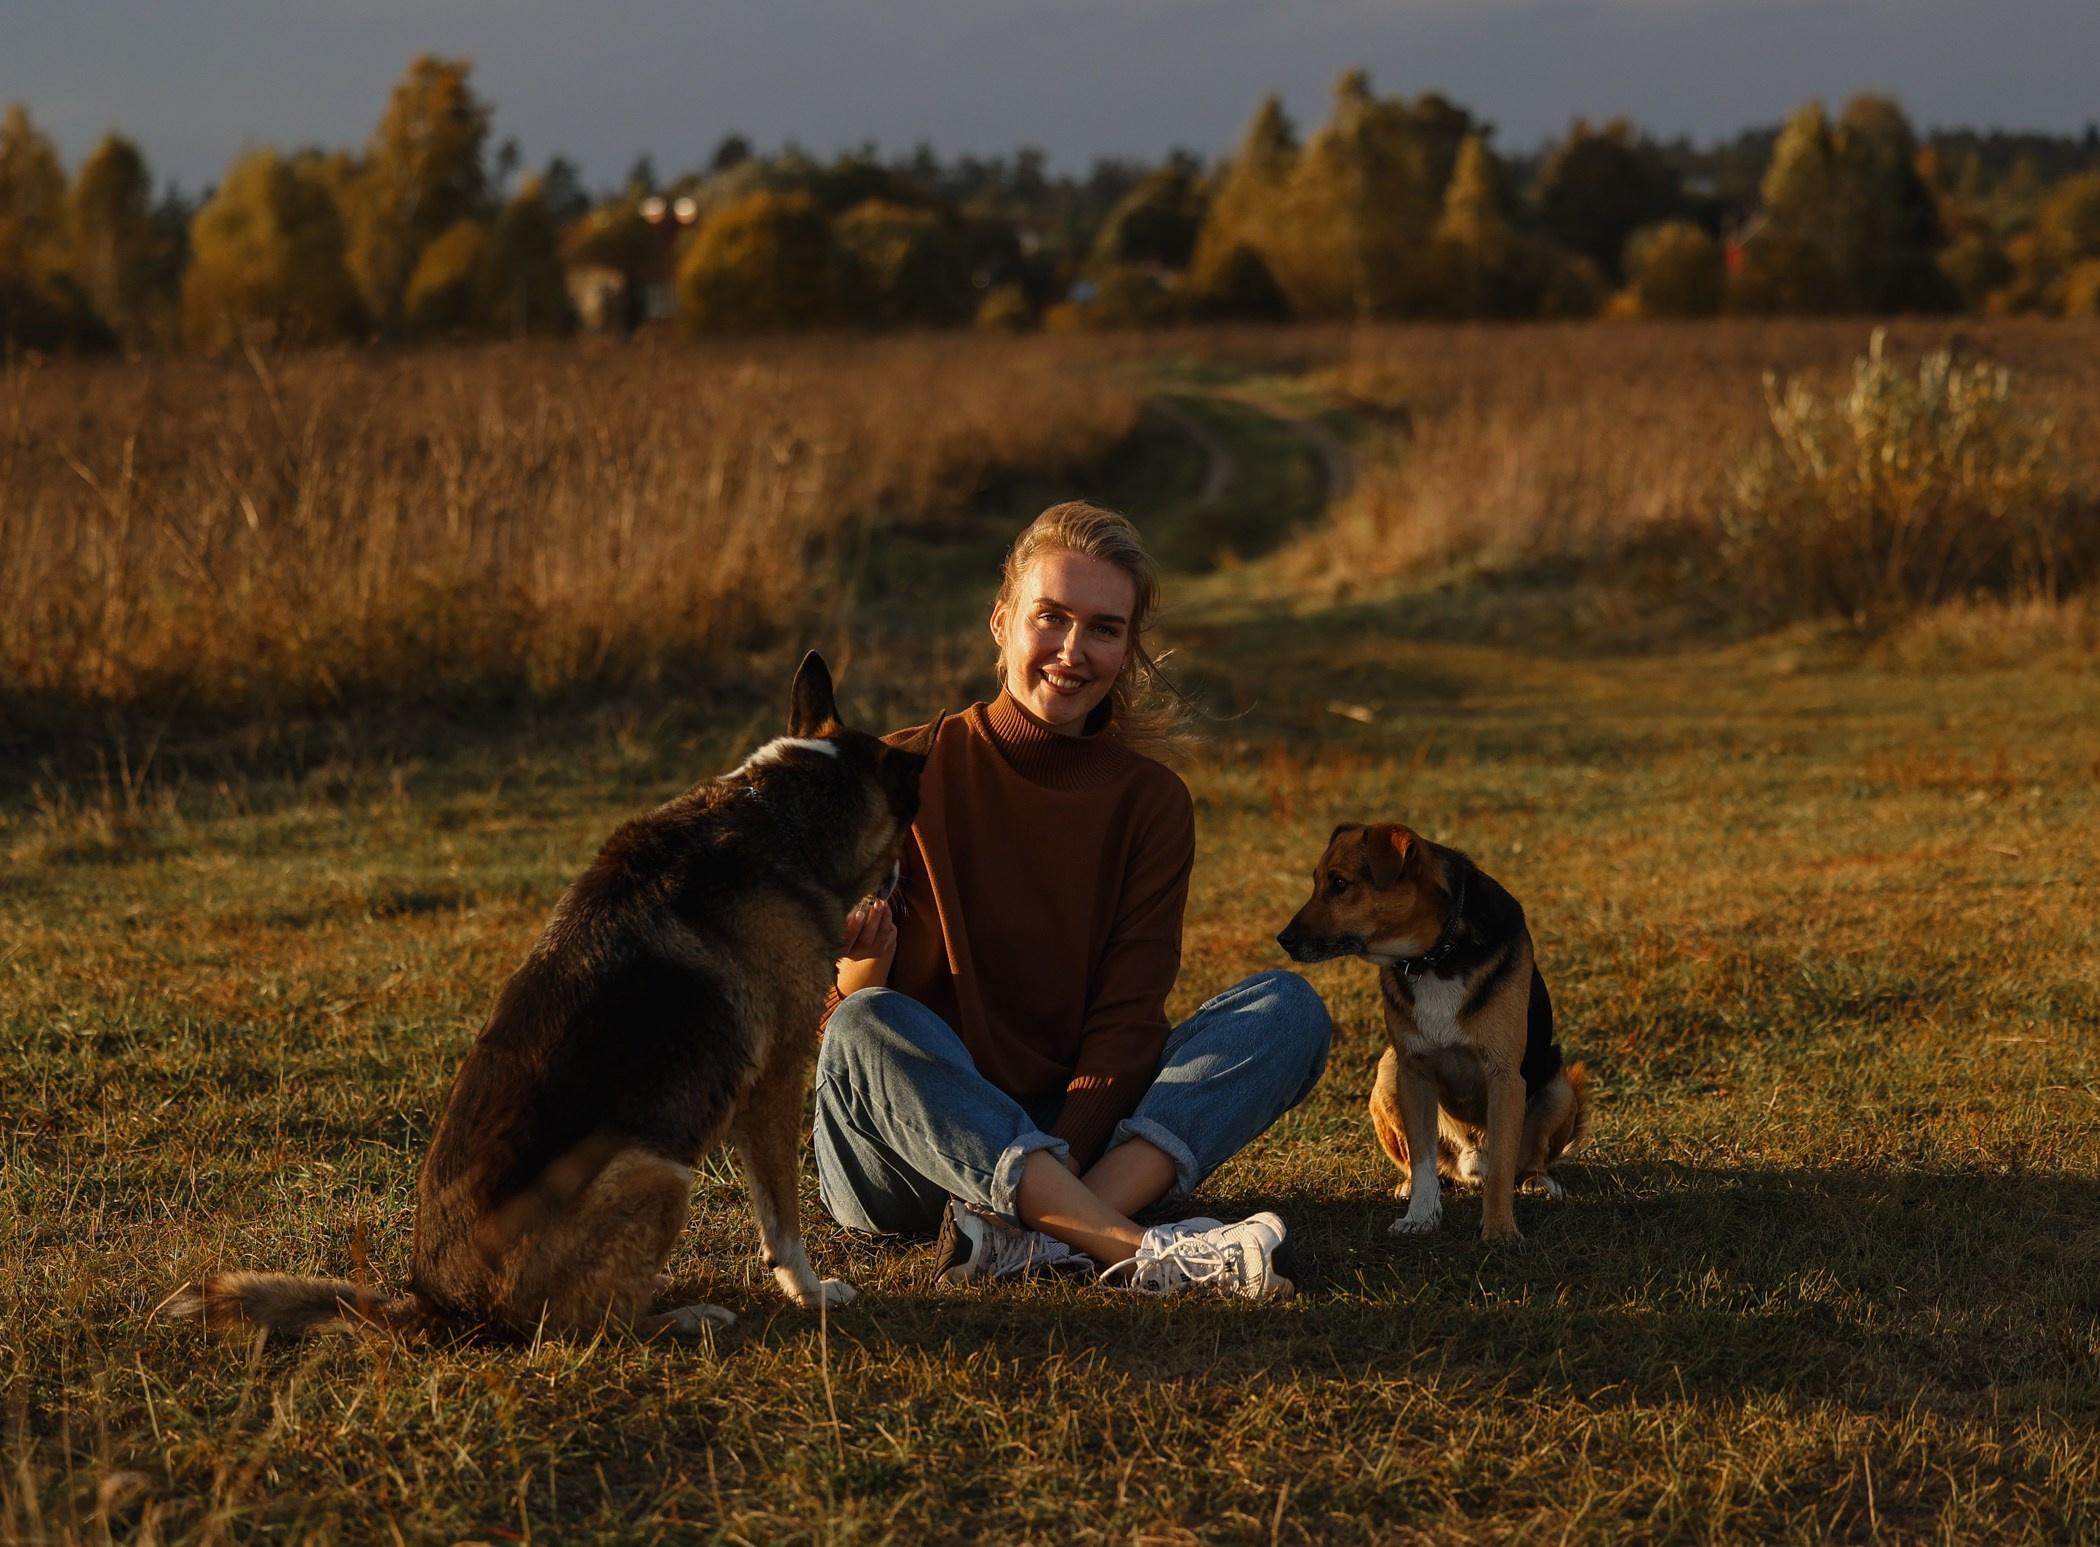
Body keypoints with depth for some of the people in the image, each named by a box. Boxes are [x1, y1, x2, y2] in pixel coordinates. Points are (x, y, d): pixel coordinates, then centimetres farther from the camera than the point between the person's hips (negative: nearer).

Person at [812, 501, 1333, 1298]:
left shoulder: (1150, 803, 2)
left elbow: (1126, 1023, -6)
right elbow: (847, 1012, -6)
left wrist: (1045, 1179, -22)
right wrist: (863, 960, -31)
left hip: (1073, 1138, 3)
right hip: (904, 1160, -2)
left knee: (1288, 1007, -16)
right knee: (866, 1027, -35)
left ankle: (1035, 1232, -37)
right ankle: (1141, 1253, -44)